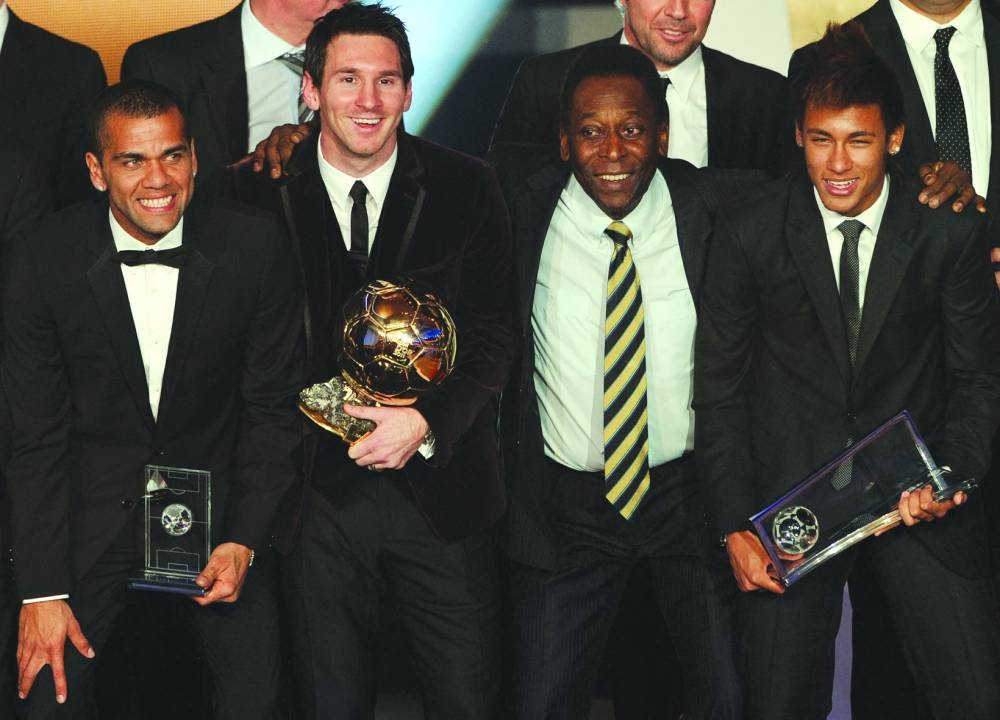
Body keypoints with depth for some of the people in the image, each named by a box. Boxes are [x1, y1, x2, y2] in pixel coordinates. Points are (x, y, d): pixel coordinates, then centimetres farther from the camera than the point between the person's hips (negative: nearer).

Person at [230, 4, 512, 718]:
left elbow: (494, 335, -2)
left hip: (442, 489, 0)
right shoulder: (260, 193, -2)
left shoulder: (467, 188, 0)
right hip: (320, 491, 0)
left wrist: (426, 423, -16)